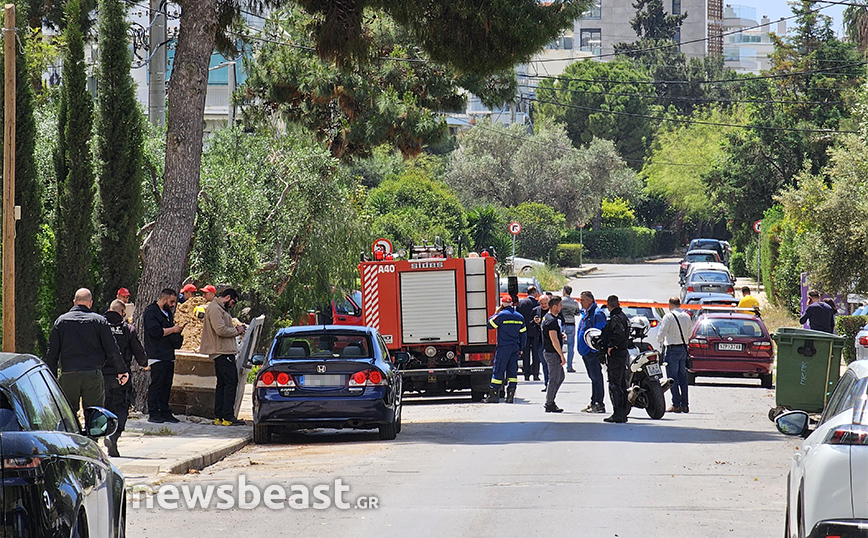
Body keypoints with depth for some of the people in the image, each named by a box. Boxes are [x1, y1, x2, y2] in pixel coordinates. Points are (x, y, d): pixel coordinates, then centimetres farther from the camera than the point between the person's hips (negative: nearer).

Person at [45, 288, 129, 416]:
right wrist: (122, 371, 12)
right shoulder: (99, 321, 4)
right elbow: (112, 350, 2)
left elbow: (51, 354, 9)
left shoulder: (60, 321, 9)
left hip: (68, 376, 1)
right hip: (93, 375, -1)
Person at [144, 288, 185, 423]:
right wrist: (172, 330, -11)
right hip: (157, 355, -9)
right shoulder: (151, 312, -7)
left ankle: (165, 412, 12)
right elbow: (155, 331, -18)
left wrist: (178, 330, 10)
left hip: (169, 355, 9)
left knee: (166, 385, 8)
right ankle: (153, 413, -6)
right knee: (156, 384, -8)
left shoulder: (168, 313, 21)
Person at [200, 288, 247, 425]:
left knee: (222, 383, 11)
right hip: (223, 352, -11)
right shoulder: (215, 309, -13)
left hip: (223, 352, 11)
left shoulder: (220, 309, 22)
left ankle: (219, 416, 13)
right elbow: (221, 330, -22)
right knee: (231, 383, -11)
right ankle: (228, 417, -14)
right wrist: (236, 330, -8)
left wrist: (236, 329, 11)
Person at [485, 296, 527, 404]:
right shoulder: (519, 317, 9)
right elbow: (523, 334, 14)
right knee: (512, 371, 8)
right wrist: (521, 348, 22)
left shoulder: (502, 315, -10)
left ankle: (494, 394, -2)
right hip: (515, 347, 5)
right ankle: (511, 395, 5)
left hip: (503, 347, -5)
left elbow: (490, 324, -2)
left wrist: (495, 314, 9)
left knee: (498, 370, -2)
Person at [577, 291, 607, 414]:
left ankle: (599, 405, -6)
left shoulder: (597, 314, -14)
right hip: (586, 352, 10)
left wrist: (595, 349, -21)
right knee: (593, 377, 14)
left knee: (596, 377, -7)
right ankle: (594, 403, 20)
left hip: (593, 352, -10)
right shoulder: (585, 313, 16)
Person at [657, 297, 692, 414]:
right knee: (682, 377, 11)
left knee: (673, 378, -4)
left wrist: (659, 341, 6)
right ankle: (684, 404, 11)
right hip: (684, 348, 7)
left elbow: (661, 333, -14)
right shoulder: (686, 316, 8)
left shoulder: (669, 316, -13)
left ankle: (676, 405, -7)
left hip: (672, 349, -7)